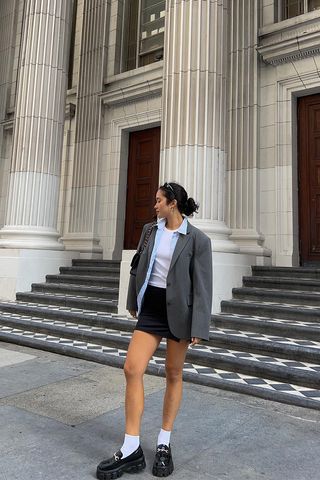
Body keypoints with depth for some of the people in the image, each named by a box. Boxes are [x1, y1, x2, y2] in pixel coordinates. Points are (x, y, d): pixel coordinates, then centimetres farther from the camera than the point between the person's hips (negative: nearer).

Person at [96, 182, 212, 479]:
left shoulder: (197, 239, -9)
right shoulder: (149, 230, 5)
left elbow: (202, 285, -11)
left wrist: (198, 327, -14)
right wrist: (133, 302, 20)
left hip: (178, 310, -4)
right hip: (151, 307, 4)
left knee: (173, 374, 9)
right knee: (131, 369, -5)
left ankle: (164, 444, 27)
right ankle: (131, 450, 7)